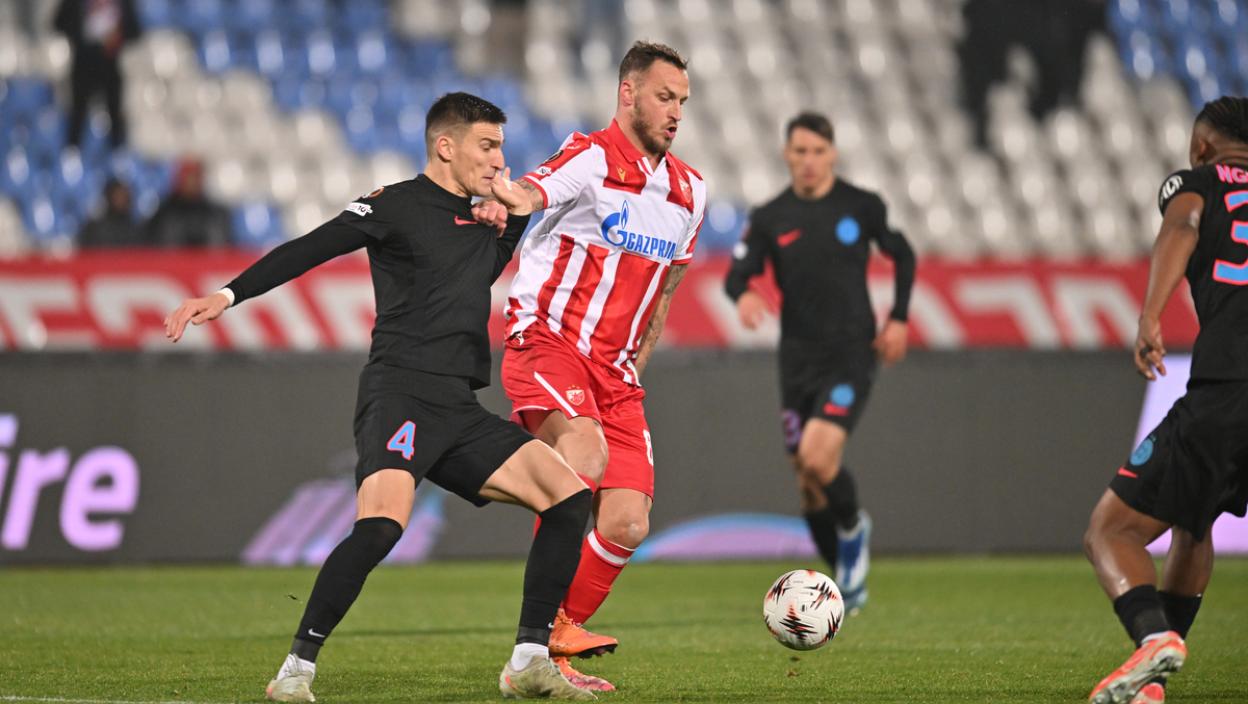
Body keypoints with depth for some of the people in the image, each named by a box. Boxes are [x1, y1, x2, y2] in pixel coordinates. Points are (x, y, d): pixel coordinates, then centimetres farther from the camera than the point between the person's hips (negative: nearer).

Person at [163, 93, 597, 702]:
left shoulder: (480, 220, 19)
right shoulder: (399, 205, -1)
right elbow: (307, 251, -7)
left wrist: (519, 212, 21)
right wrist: (228, 295, -18)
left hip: (459, 411, 8)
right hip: (400, 391, -8)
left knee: (569, 496, -2)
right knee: (382, 523, -30)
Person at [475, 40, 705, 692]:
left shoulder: (689, 191, 14)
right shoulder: (592, 158, -8)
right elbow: (531, 192, -30)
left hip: (615, 370, 7)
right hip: (545, 340, -6)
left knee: (627, 525, -5)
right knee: (586, 452, -34)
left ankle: (550, 649, 11)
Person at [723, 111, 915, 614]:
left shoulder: (862, 206, -1)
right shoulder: (770, 218, 2)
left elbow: (902, 254, 13)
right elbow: (737, 273, -1)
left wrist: (898, 319, 5)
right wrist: (744, 294, -25)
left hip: (851, 352, -3)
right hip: (798, 359, 3)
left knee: (817, 457, -23)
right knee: (808, 481, 6)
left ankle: (852, 528, 8)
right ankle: (845, 579, 24)